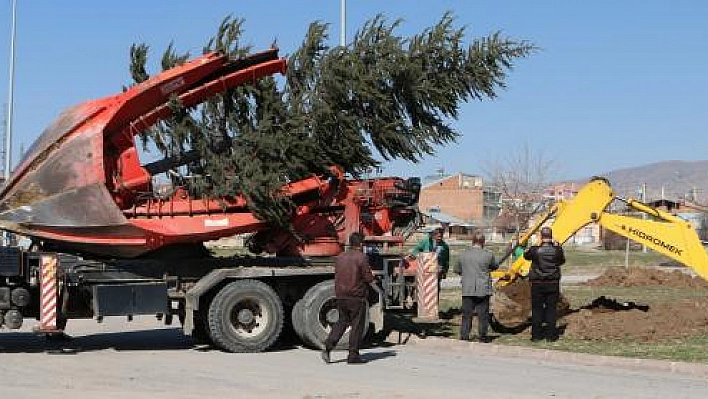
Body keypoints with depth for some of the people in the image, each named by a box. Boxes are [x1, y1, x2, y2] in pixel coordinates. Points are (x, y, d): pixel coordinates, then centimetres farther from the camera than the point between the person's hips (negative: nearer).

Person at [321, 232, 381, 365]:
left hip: (340, 296, 6)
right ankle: (353, 355, 5)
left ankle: (327, 347, 5)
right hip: (356, 296, -6)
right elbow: (368, 278, -9)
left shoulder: (339, 257, 9)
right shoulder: (361, 257, -10)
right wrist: (377, 289, 6)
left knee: (341, 322, 17)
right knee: (357, 325, 3)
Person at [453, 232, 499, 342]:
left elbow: (456, 269, 11)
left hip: (467, 290, 2)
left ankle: (464, 336, 6)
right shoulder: (488, 255, -6)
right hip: (483, 289, -2)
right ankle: (483, 337, 10)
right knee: (483, 314, 6)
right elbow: (495, 266, 11)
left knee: (466, 314, 7)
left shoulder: (463, 254, 1)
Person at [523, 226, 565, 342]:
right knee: (551, 309, 8)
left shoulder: (535, 250, -12)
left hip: (537, 284, -1)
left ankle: (536, 334, 9)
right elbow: (562, 260, 11)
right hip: (553, 284, 1)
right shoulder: (557, 250, -8)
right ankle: (551, 334, 9)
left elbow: (526, 255, 7)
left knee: (537, 309, 7)